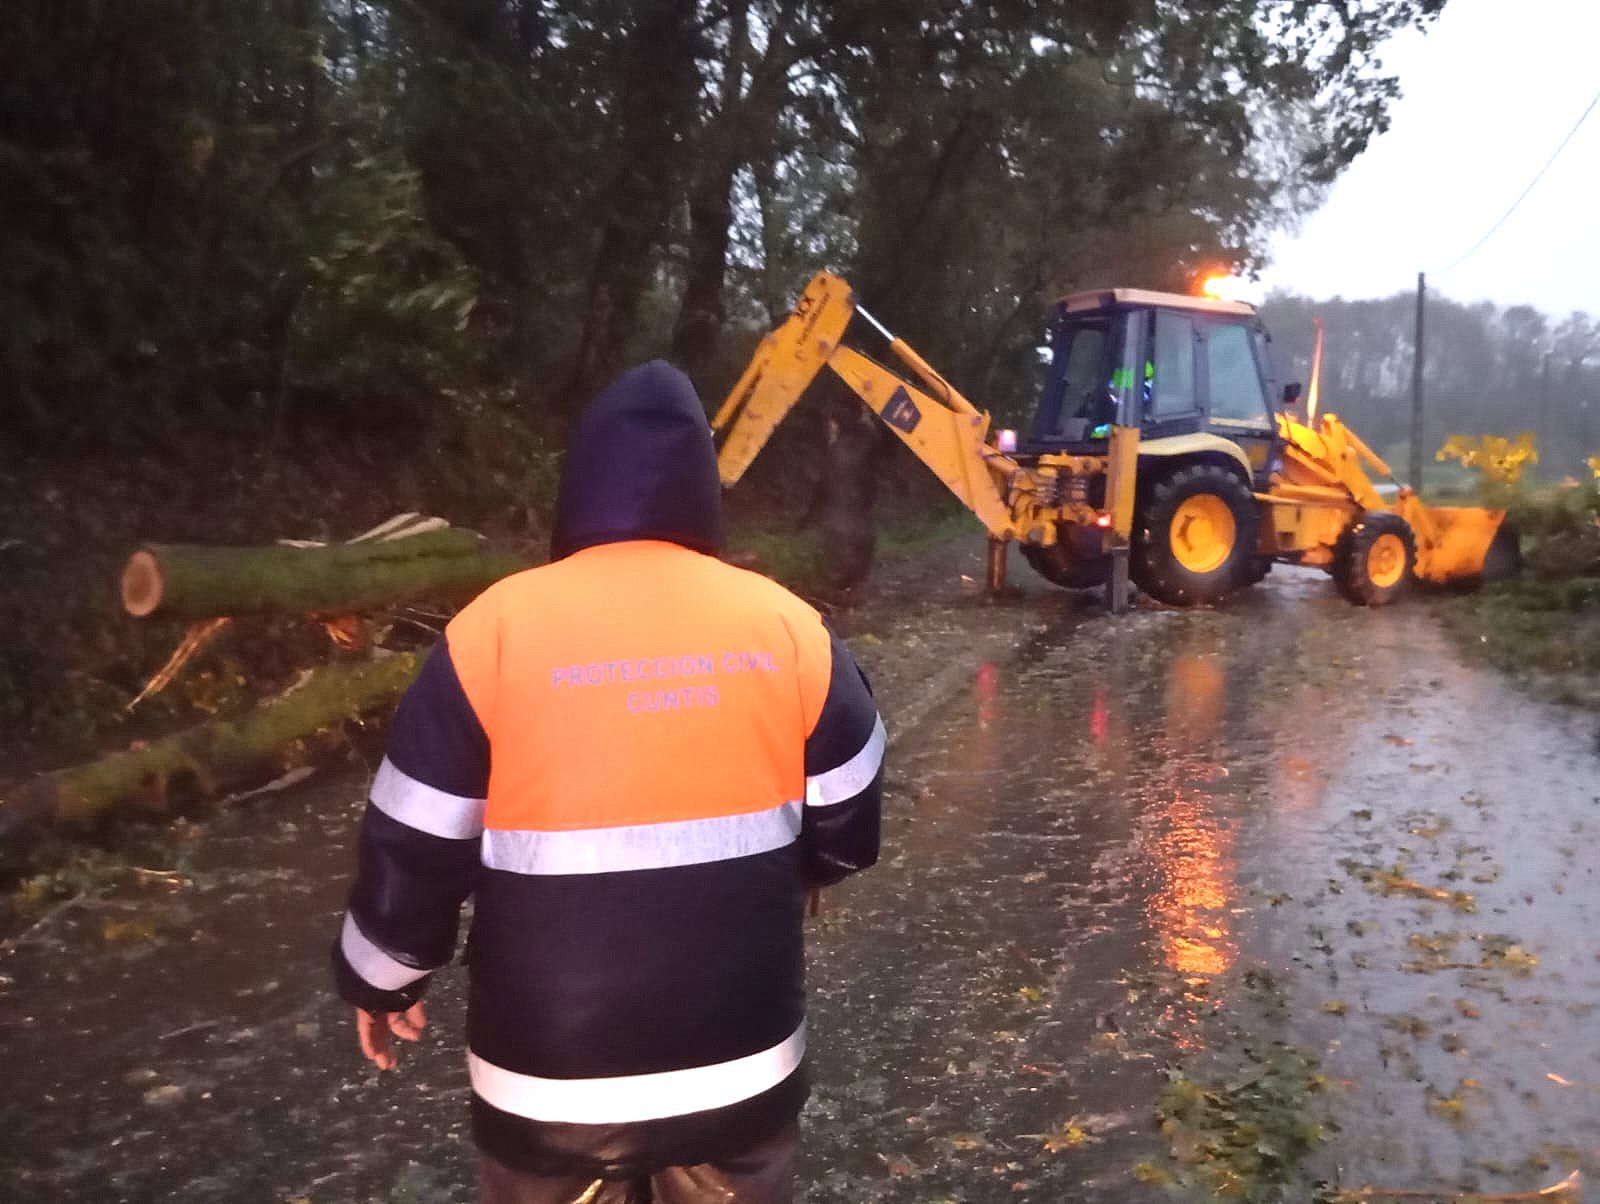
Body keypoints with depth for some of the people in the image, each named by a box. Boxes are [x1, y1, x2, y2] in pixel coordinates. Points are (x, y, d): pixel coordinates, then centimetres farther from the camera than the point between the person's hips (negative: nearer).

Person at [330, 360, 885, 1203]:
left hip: (550, 1079, -1)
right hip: (744, 1065, 2)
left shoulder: (493, 631, -13)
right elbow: (847, 837, 3)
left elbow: (413, 853, -6)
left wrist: (379, 979, 13)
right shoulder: (788, 626, -7)